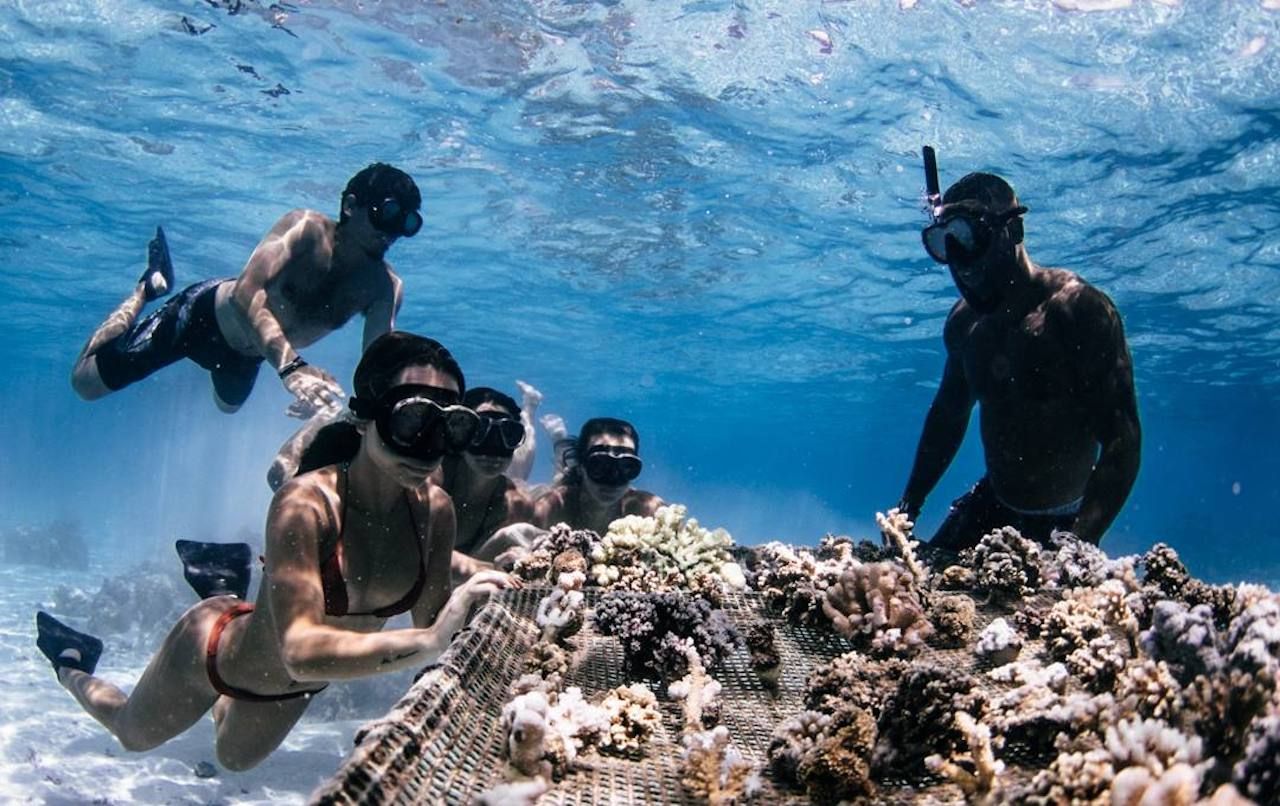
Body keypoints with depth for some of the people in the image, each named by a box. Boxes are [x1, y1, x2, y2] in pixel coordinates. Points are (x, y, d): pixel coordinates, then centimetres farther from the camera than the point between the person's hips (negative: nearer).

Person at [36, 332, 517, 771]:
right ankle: (71, 664, 55)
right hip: (214, 651, -5)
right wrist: (430, 641, -61)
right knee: (134, 734, 29)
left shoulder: (435, 509, -23)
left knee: (235, 760, 35)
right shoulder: (306, 504, -39)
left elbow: (429, 625, -16)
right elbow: (301, 651, -49)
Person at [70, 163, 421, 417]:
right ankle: (149, 285, 21)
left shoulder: (384, 287, -19)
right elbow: (247, 294, -45)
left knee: (227, 404, 34)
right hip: (205, 315, -5)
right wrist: (291, 366, -61)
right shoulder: (307, 229, -32)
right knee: (85, 381, 2)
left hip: (249, 355, 5)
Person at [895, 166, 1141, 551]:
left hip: (1059, 524, -5)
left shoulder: (1078, 309, -20)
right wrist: (908, 506, 12)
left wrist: (1078, 542, -36)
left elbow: (1121, 443, -25)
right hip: (988, 506, 6)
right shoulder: (963, 322, 0)